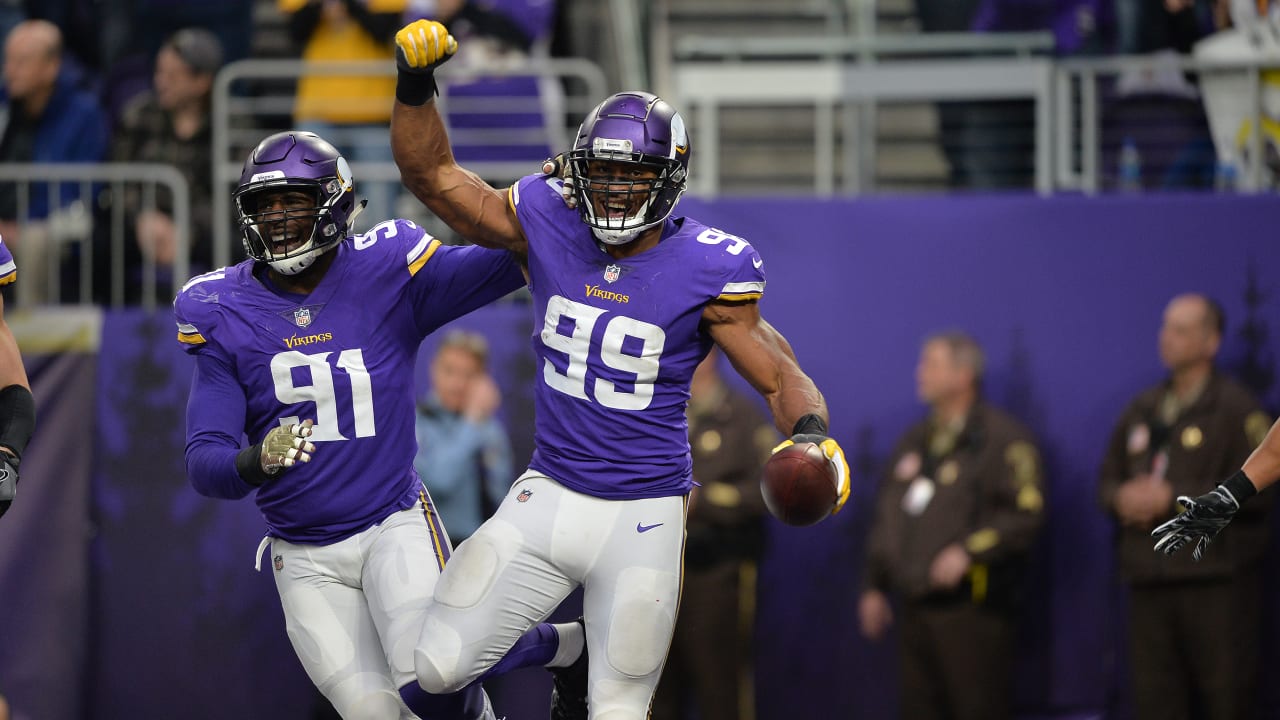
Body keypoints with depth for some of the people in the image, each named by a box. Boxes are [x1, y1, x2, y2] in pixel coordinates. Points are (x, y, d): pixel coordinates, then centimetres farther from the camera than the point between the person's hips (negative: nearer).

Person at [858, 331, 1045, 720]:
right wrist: (874, 586, 20)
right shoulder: (915, 441, 19)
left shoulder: (1001, 438, -5)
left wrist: (969, 551, -21)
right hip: (917, 610, 8)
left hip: (972, 607, -8)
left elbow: (1026, 513, -14)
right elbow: (886, 517, 24)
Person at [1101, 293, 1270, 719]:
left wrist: (1173, 498, -14)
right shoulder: (1142, 410, 18)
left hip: (1216, 583, -6)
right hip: (1149, 580, 6)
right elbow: (1108, 480, 22)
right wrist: (1121, 498, -2)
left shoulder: (1234, 409, -3)